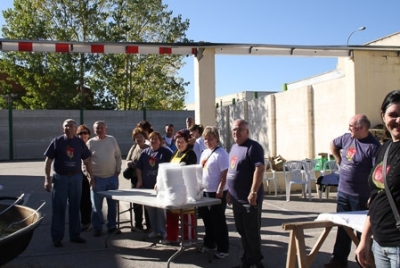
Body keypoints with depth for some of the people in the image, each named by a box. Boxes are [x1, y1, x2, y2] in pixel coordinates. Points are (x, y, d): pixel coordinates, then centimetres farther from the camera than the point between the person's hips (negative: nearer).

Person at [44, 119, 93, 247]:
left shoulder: (80, 143, 5)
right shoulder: (57, 142, -2)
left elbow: (86, 161, 11)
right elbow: (48, 161, -3)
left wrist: (91, 177, 6)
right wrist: (47, 179, -11)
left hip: (76, 178, 2)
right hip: (60, 178, -2)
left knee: (75, 208, 10)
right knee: (58, 208, 3)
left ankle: (75, 235, 21)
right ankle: (57, 237, 12)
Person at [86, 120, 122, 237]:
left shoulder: (112, 140, 5)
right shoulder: (90, 143, -1)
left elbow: (118, 156, 11)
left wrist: (118, 169, 3)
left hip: (112, 177, 2)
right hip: (97, 178, -2)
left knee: (112, 203, 9)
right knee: (96, 205, 2)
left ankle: (112, 225, 20)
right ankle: (97, 227, 14)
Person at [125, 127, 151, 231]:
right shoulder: (133, 147, 11)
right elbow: (128, 161, 15)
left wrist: (134, 164, -18)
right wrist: (132, 164, -7)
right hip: (135, 178, 6)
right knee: (136, 203, 12)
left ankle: (149, 226, 8)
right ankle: (138, 224, 24)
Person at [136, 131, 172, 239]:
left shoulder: (166, 152, -4)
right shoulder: (145, 152, 10)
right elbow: (139, 167, 14)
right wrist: (140, 180, 5)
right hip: (147, 185, 5)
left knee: (161, 208, -2)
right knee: (150, 209, 12)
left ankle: (162, 230, 9)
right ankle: (155, 230, 24)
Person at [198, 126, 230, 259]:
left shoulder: (221, 153, -15)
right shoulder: (204, 152, 10)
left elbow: (224, 174, -18)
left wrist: (220, 190, -22)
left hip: (216, 192, -8)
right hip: (205, 191, 8)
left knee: (218, 221, 0)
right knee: (207, 218, 18)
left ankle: (223, 248, 11)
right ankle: (209, 243, 33)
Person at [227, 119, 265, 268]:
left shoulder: (253, 147, -13)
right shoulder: (234, 147, 14)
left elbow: (260, 169, -22)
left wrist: (253, 192, -26)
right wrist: (229, 192, 19)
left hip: (249, 199, -8)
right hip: (237, 198, 8)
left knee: (252, 231, 1)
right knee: (242, 231, 16)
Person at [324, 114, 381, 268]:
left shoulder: (373, 146, -18)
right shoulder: (347, 138, 2)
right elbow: (333, 145, 24)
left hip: (360, 196, -6)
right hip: (343, 192, 7)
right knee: (342, 226, 14)